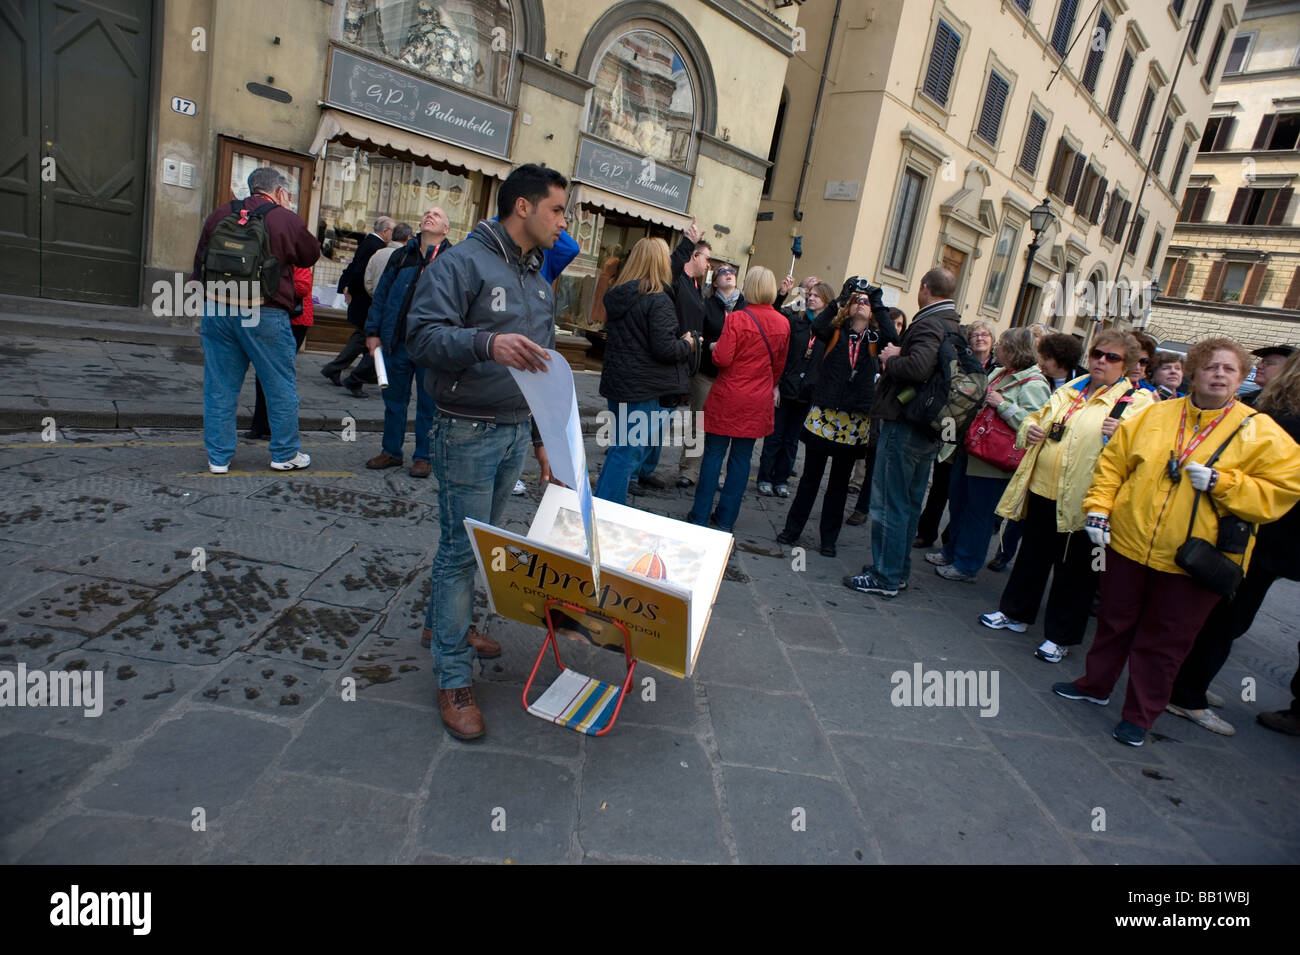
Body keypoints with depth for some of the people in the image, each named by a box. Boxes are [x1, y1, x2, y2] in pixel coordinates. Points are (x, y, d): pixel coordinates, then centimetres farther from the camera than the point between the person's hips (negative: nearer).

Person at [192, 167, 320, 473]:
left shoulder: (220, 214, 11)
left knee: (220, 387, 9)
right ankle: (286, 454, 16)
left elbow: (200, 261, 15)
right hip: (265, 315, -4)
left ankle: (218, 458, 14)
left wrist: (204, 300, 23)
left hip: (217, 309, 5)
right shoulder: (287, 220, -4)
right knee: (281, 386, 8)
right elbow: (312, 255, 10)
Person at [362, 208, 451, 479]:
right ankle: (391, 451, 26)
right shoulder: (401, 256, 10)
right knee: (394, 398, 12)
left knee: (428, 403, 5)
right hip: (397, 342, 4)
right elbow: (381, 294, 12)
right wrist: (373, 332, 6)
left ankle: (423, 456, 17)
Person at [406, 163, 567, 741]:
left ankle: (450, 626, 37)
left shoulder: (540, 280, 15)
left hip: (517, 433, 8)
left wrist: (543, 439, 18)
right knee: (461, 548, -2)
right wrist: (487, 343, -37)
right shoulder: (462, 264, -10)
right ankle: (454, 677, 8)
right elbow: (422, 336, -20)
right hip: (468, 434, -8)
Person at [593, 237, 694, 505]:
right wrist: (687, 344, -1)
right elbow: (664, 348, -21)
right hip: (642, 388, -8)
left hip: (616, 382, 8)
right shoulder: (658, 300, -16)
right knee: (629, 451, -2)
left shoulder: (616, 295, 8)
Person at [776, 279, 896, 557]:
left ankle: (829, 539, 20)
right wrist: (842, 297, -13)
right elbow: (817, 327, -16)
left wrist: (878, 302, -9)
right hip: (824, 414, -1)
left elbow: (893, 337, -14)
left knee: (840, 482, 10)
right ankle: (792, 529, 21)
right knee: (810, 477, 8)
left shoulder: (875, 339, 6)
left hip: (856, 421, 1)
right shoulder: (835, 332, 5)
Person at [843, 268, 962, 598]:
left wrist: (890, 360, -13)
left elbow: (918, 366, -32)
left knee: (888, 503, -2)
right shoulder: (954, 327, 15)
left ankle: (885, 577, 5)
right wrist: (898, 355, 5)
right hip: (929, 431, 10)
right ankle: (898, 570, 27)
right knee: (909, 505, 16)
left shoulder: (929, 324, -15)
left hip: (904, 425, -9)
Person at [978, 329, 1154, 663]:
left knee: (1074, 569, 7)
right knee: (1032, 556, 19)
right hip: (1042, 489, 6)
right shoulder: (1070, 389, 13)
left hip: (1080, 500, -5)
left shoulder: (1138, 402, -4)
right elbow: (1037, 418, 24)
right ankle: (1015, 613, 35)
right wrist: (1030, 429, 2)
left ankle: (1061, 636, 21)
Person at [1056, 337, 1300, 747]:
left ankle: (1139, 715, 26)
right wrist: (1098, 508, -4)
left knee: (1163, 641, 10)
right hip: (1129, 544, 2)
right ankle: (1095, 685, 38)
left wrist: (1220, 482, -20)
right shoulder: (1155, 416, 3)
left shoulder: (1262, 434, -4)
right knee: (1114, 622, 18)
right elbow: (1112, 463, 6)